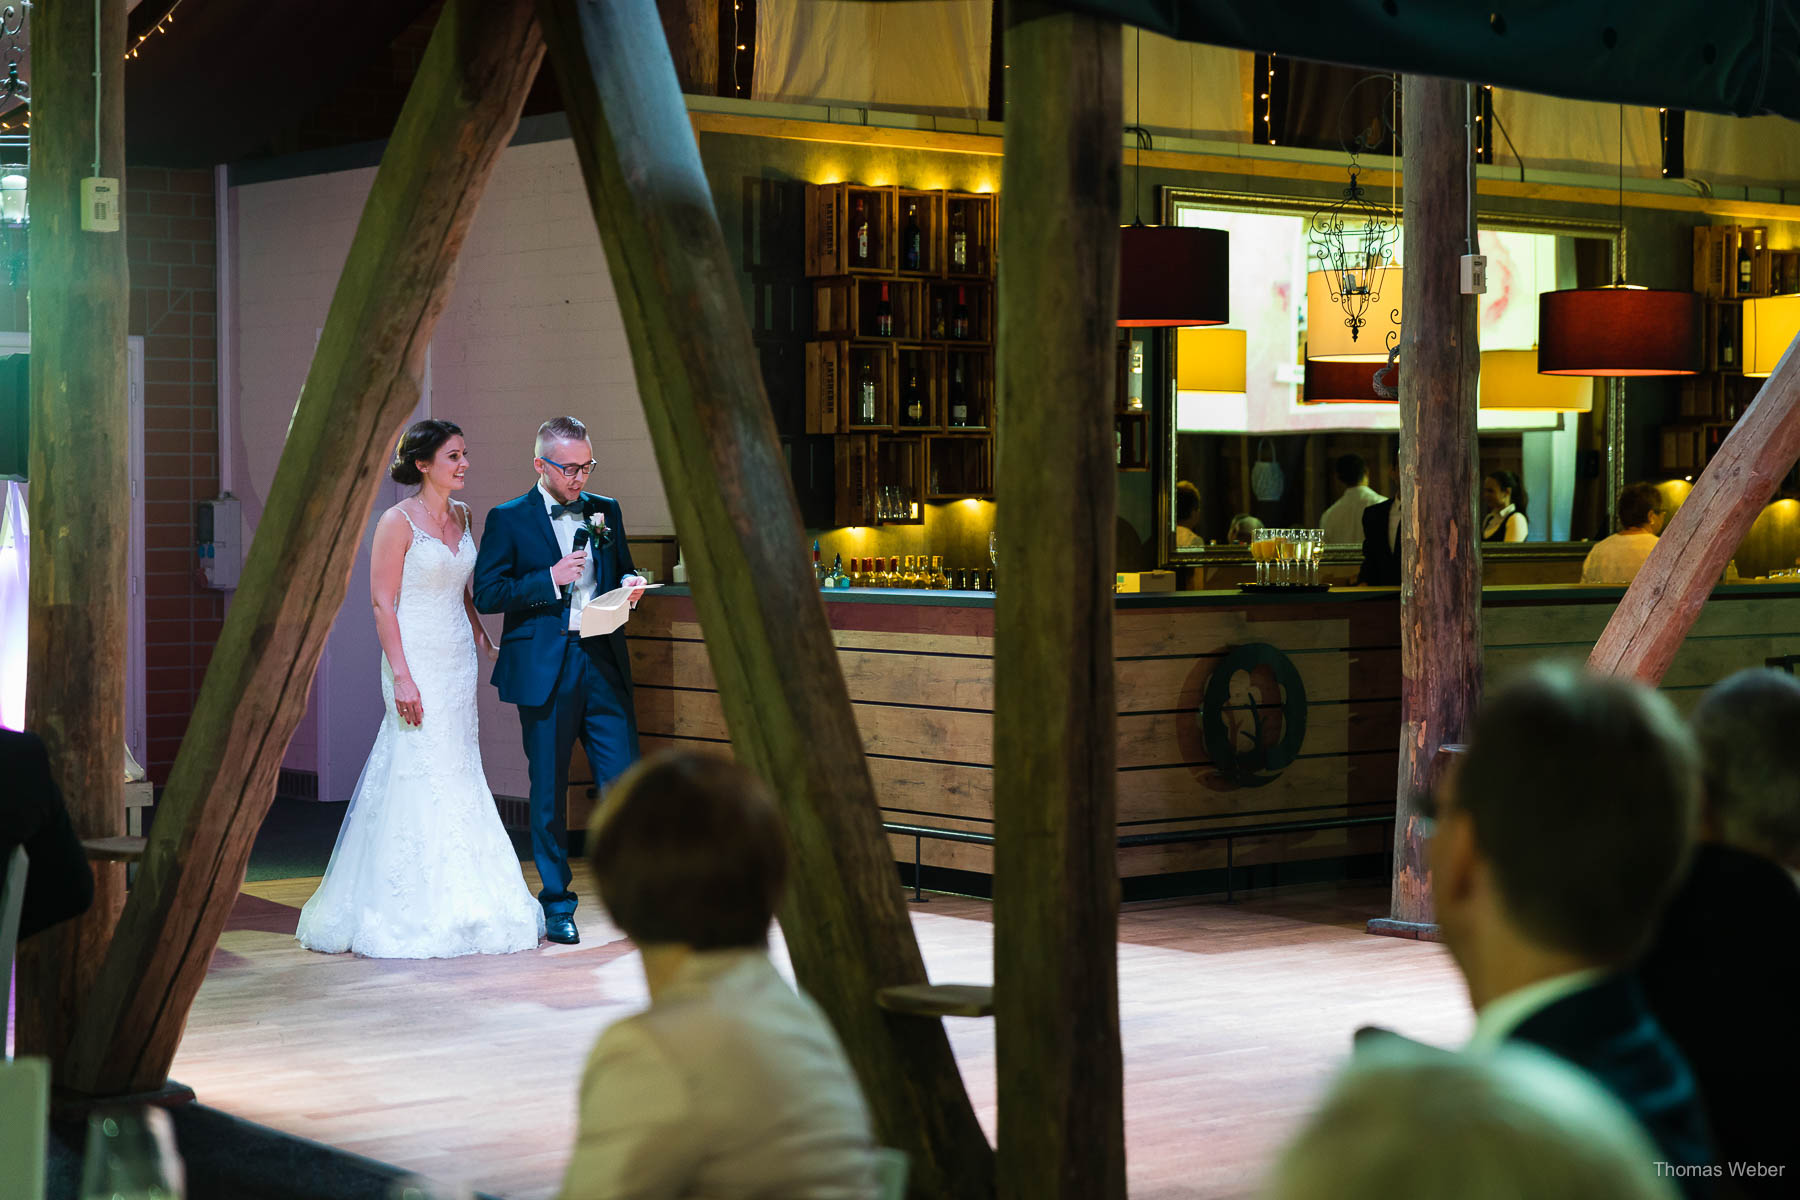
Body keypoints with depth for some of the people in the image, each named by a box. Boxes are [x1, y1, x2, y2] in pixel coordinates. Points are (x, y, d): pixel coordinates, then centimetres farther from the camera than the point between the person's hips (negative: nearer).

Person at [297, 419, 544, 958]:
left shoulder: (461, 516, 11)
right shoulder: (398, 521, -10)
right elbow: (382, 603, -13)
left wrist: (485, 643, 15)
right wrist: (402, 676, -18)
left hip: (458, 663, 7)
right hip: (418, 664, -7)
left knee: (459, 782, 8)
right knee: (421, 781, -6)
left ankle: (458, 905, 14)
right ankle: (412, 912, 0)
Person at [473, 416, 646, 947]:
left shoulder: (606, 511, 12)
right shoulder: (508, 520, -1)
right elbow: (486, 593, -6)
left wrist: (629, 584, -1)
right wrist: (549, 580, -15)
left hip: (604, 663, 3)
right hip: (544, 669, -3)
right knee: (548, 791, 4)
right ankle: (557, 903, 15)